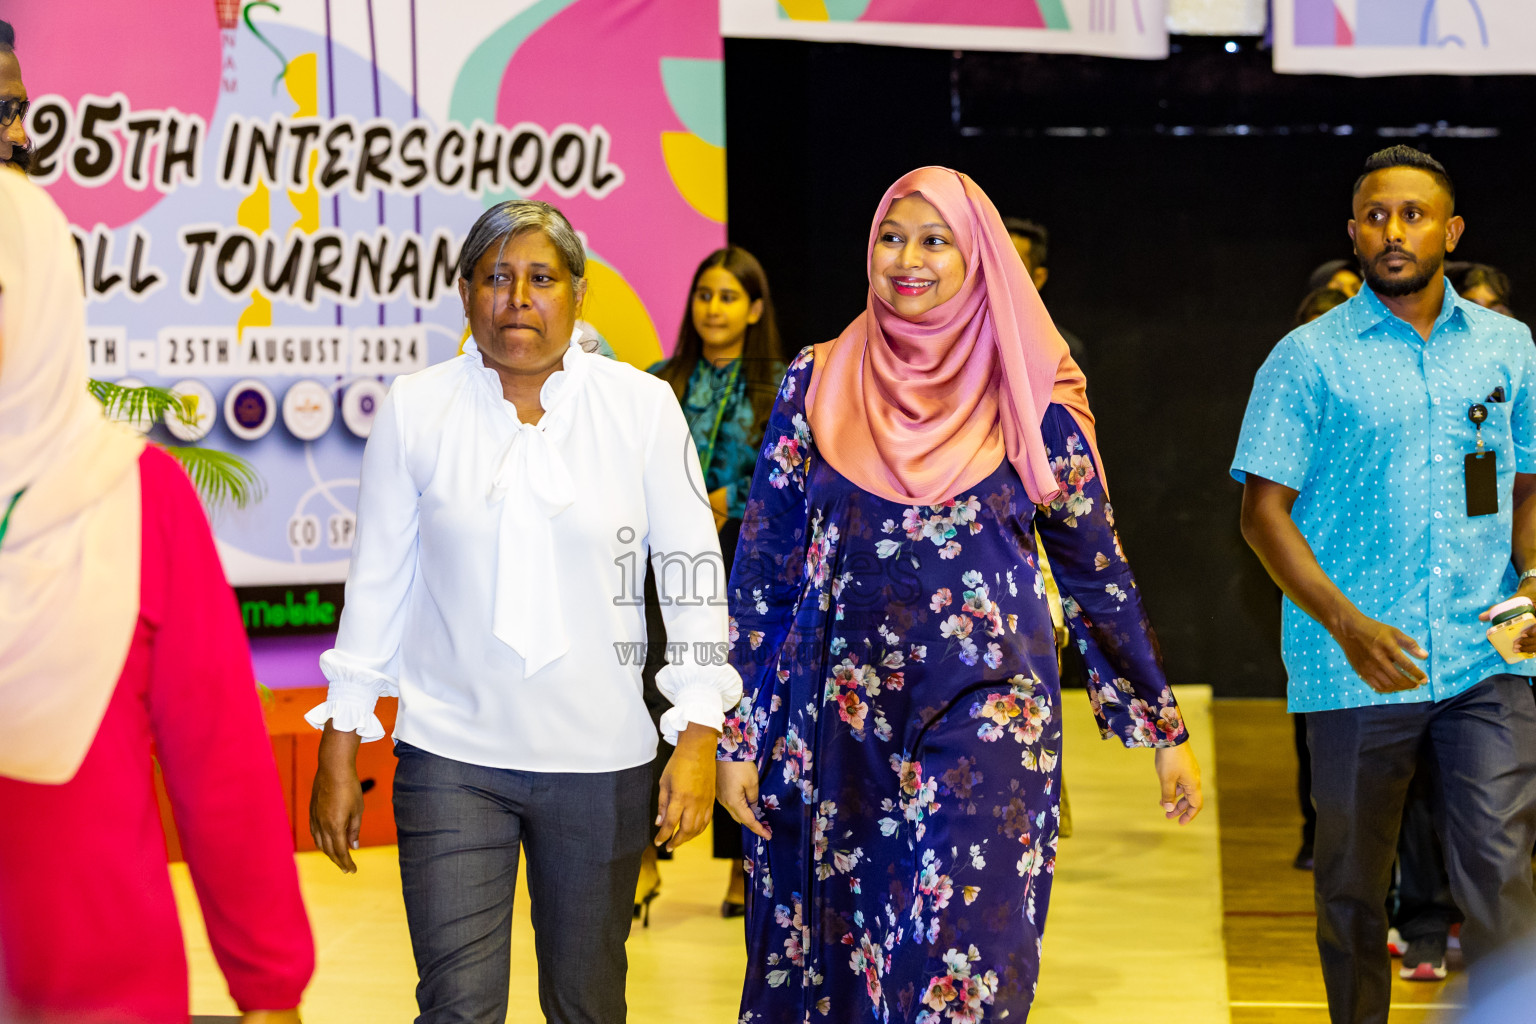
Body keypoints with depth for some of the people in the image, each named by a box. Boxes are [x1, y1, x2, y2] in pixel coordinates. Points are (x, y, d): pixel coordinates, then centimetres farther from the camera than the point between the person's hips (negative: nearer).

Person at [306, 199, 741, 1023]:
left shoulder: (643, 408, -1)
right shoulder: (414, 410, 1)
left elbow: (691, 568, 1)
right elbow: (376, 582, 5)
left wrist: (698, 738, -5)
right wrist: (339, 755, 6)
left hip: (600, 761, 1)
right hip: (450, 759, 0)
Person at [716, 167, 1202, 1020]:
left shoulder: (1030, 397, 1)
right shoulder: (817, 385, 4)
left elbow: (1096, 572, 6)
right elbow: (764, 568, 6)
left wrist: (1164, 731, 7)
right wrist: (740, 734, 2)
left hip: (986, 722, -2)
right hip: (839, 725, 2)